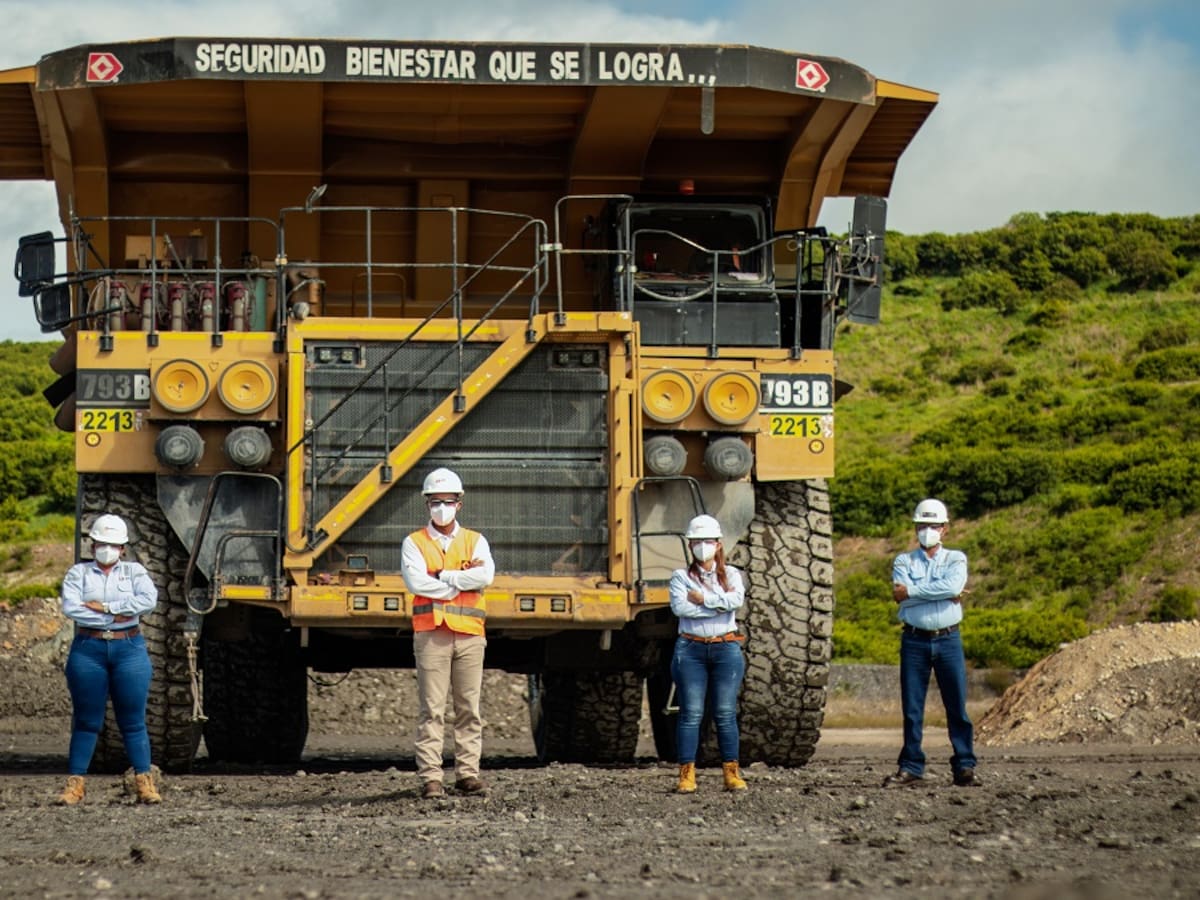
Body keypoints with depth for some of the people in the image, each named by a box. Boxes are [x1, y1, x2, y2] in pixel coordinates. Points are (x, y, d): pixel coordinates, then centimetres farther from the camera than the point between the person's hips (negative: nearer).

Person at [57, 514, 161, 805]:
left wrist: (105, 606, -13)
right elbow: (70, 607, -9)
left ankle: (144, 783, 3)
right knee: (86, 721, 2)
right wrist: (114, 617, -13)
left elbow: (148, 600, -10)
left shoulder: (134, 571, 9)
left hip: (129, 649, 0)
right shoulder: (78, 572, 7)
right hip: (88, 649, 0)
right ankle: (75, 784, 5)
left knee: (133, 722, 1)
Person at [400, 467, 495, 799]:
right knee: (431, 709, -5)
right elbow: (416, 582, -10)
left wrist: (441, 577, -7)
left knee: (469, 709, 3)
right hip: (431, 634, -2)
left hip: (470, 635, 2)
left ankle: (467, 773, 7)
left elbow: (485, 576, -6)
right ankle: (430, 778, -5)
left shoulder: (475, 541, 14)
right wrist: (462, 579, -6)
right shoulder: (414, 544, 8)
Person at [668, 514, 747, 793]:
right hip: (691, 649, -1)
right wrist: (720, 603, -11)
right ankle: (687, 774, -4)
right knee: (691, 713, -5)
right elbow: (679, 607, -12)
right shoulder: (680, 576, 7)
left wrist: (703, 598, -11)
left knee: (726, 714, 0)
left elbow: (737, 600, -10)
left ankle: (732, 773, 3)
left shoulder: (731, 574, 11)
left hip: (726, 648, 1)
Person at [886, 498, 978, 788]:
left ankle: (964, 767, 0)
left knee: (957, 706, -2)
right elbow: (901, 596, -8)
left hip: (948, 639, -1)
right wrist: (945, 593, -10)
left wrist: (912, 591, -11)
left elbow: (952, 586, -13)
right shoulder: (904, 561, 10)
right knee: (912, 708, 1)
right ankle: (911, 768, 5)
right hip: (914, 641, 1)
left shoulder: (955, 559, 9)